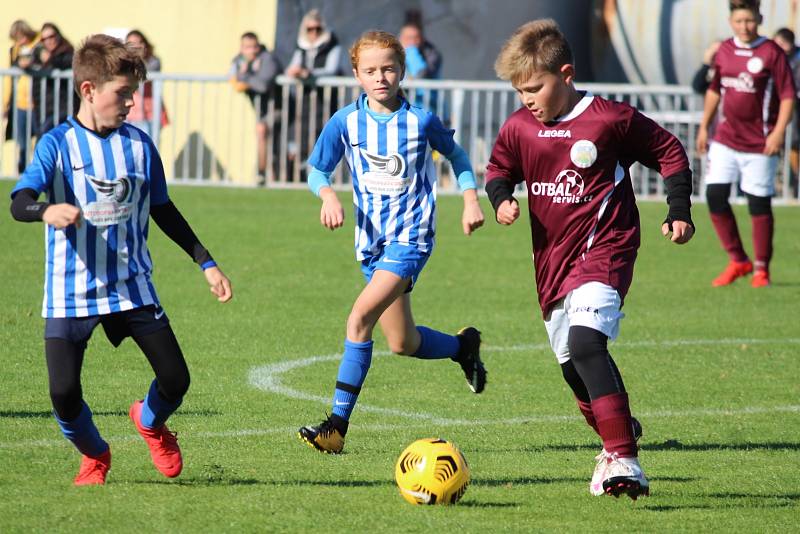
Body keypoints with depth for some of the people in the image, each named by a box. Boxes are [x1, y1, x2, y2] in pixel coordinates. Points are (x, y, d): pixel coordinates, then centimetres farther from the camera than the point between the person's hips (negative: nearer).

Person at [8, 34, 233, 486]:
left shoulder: (139, 145, 5)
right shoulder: (58, 144, -7)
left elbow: (163, 210, 17)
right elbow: (19, 203, -20)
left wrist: (207, 263, 17)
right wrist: (47, 210, -44)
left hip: (132, 287, 3)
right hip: (70, 292, -3)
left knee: (175, 379, -4)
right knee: (64, 392, -10)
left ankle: (150, 422, 33)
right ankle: (95, 456, 23)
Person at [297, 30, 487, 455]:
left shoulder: (421, 121, -6)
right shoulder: (345, 122, -2)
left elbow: (456, 155, 13)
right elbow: (317, 171, 6)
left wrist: (470, 200, 3)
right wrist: (328, 196, -15)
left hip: (411, 237, -5)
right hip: (372, 240, 5)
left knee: (360, 317, -22)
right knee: (403, 344, 11)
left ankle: (338, 424, -20)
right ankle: (463, 345, 43)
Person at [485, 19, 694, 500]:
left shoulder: (612, 119, -11)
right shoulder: (519, 128, 1)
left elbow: (670, 153, 3)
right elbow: (499, 169, 19)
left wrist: (680, 212, -3)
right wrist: (501, 199, -2)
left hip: (604, 248, -7)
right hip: (553, 258, 7)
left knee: (585, 342, -27)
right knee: (574, 365, 13)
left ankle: (624, 460, -30)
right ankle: (619, 439, 38)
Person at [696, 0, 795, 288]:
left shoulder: (771, 53, -9)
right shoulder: (725, 50, 7)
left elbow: (788, 94, -10)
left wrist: (779, 132, -19)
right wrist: (704, 127, 17)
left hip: (759, 145, -5)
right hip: (725, 139, 5)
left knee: (759, 204, -1)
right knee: (715, 195, -3)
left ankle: (761, 268, 14)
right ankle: (737, 261, 12)